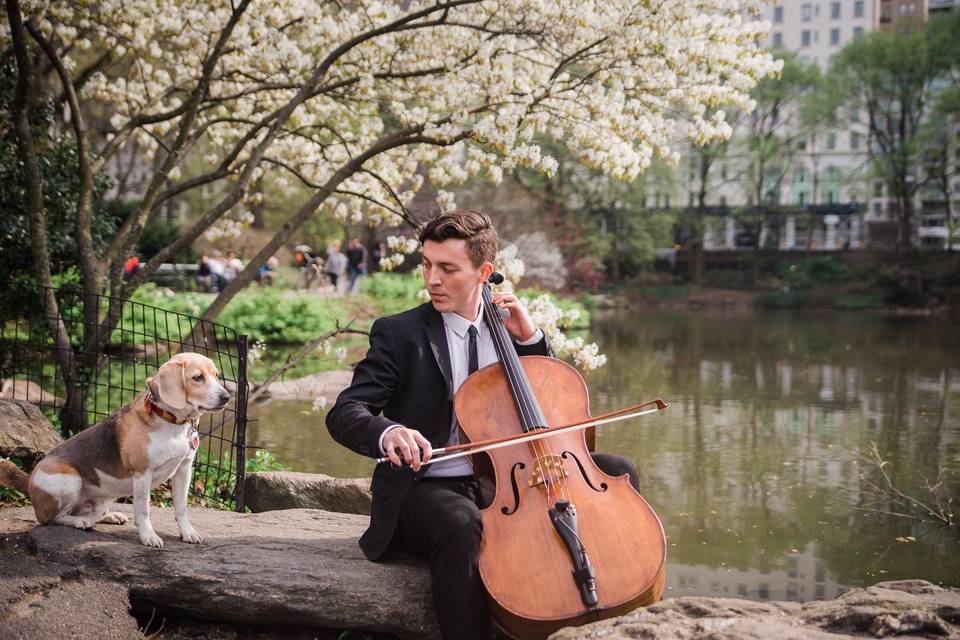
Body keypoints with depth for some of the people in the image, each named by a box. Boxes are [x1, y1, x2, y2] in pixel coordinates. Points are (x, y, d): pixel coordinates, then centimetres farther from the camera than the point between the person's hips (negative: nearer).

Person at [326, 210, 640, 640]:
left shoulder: (506, 327, 11)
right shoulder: (399, 334, -2)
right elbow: (344, 414, -10)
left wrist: (529, 339, -1)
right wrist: (389, 433, -35)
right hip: (428, 487, -5)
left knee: (618, 472, -9)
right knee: (461, 525, -39)